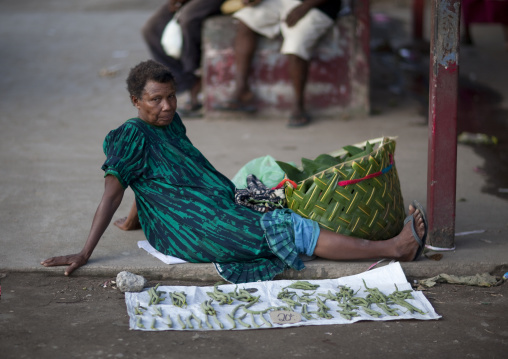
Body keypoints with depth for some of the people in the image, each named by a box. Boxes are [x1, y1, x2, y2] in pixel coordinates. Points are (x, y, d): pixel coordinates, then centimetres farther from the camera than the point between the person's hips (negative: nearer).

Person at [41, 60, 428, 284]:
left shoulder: (172, 124, 17)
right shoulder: (131, 136, -8)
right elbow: (112, 193, -12)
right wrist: (84, 254, -16)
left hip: (222, 214, 9)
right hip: (192, 232, -9)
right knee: (288, 229, -15)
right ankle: (395, 247, -16)